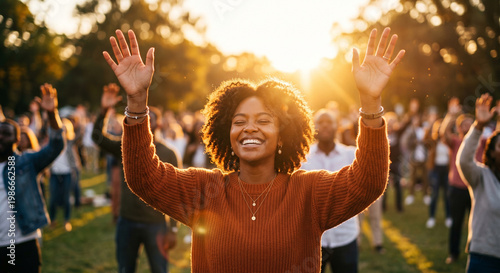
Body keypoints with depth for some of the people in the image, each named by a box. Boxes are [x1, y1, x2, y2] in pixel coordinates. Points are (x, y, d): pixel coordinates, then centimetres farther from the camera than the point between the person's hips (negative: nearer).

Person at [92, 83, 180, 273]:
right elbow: (98, 137, -13)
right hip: (127, 222, 3)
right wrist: (104, 111, -28)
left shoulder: (168, 155, -5)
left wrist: (172, 229, -8)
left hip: (156, 224, -2)